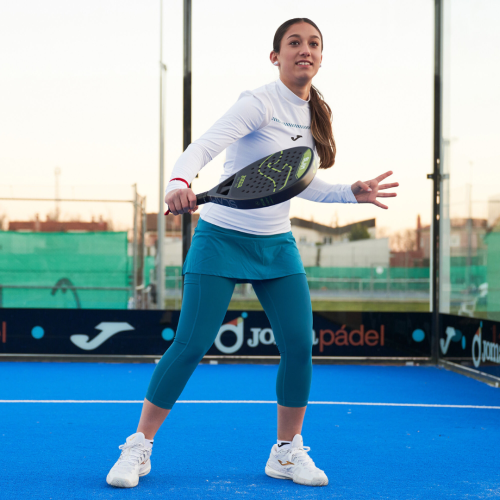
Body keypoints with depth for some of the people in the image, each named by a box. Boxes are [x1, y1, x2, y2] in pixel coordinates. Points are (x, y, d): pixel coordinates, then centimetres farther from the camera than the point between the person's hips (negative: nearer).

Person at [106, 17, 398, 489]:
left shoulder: (315, 114, 7)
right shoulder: (259, 103, -14)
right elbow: (200, 148, -27)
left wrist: (352, 193, 6)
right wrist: (179, 183, -46)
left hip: (277, 245, 6)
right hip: (222, 237, -6)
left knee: (299, 345, -6)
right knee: (190, 344, -11)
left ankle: (287, 451, 13)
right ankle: (139, 446, 5)